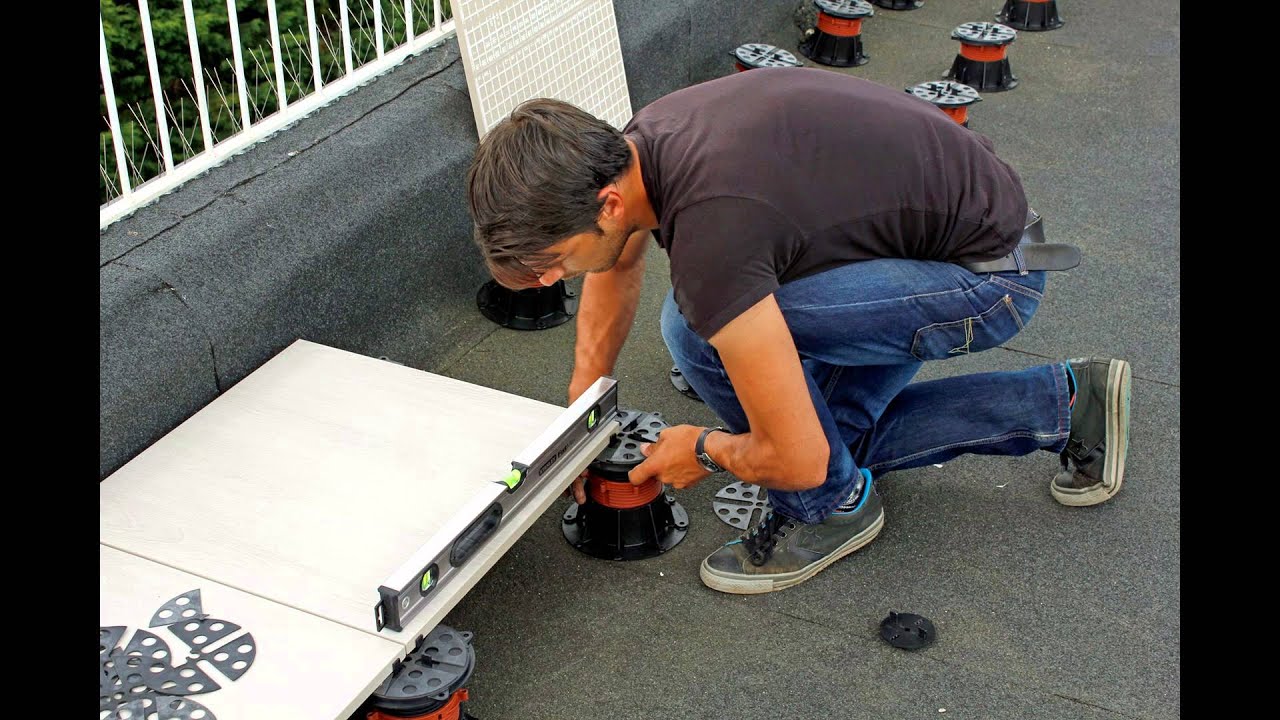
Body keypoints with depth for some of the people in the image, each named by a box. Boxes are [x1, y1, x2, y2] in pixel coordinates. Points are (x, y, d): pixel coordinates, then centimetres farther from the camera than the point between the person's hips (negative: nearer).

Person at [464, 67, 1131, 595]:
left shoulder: (708, 228, -34)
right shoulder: (638, 142, -7)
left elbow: (796, 459, -29)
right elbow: (619, 265, 19)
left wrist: (703, 451, -7)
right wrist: (580, 410, 16)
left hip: (991, 276, -9)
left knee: (698, 326, -24)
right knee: (837, 435, 20)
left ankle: (833, 507, 1)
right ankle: (1067, 403, 24)